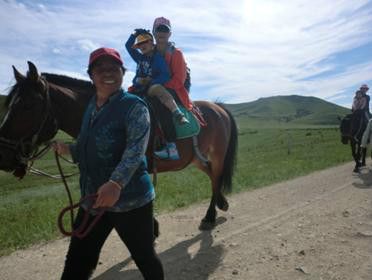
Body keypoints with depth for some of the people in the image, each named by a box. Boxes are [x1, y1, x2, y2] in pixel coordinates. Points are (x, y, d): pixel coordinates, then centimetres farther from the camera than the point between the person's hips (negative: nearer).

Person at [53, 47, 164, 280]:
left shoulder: (134, 106, -11)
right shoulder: (91, 108, 12)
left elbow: (135, 148, -26)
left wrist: (116, 183, -39)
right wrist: (68, 149, 9)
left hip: (131, 200, -6)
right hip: (92, 200, 7)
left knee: (144, 257, 14)